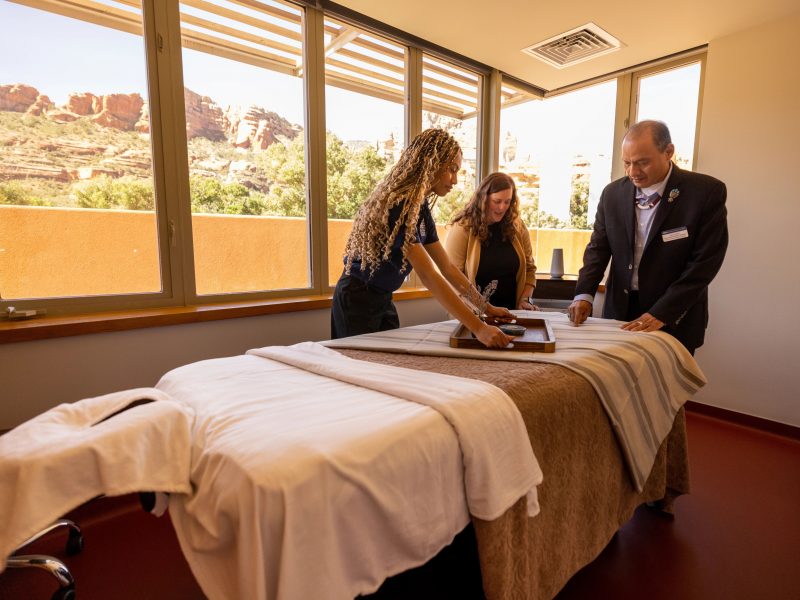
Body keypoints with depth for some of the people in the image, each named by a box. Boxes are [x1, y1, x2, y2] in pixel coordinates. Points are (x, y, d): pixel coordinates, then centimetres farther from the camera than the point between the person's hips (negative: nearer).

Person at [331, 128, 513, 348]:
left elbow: (447, 268, 6)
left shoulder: (421, 207, 3)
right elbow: (428, 276, -31)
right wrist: (478, 328, -32)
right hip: (358, 302, -8)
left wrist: (487, 307, 2)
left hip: (383, 300, 9)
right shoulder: (397, 205, -25)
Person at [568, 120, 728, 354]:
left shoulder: (707, 192, -11)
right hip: (620, 311, 3)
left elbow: (705, 261, -14)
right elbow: (599, 247, 2)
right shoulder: (613, 193, 0)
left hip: (674, 319, -2)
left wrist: (661, 313, -20)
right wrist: (584, 294, -13)